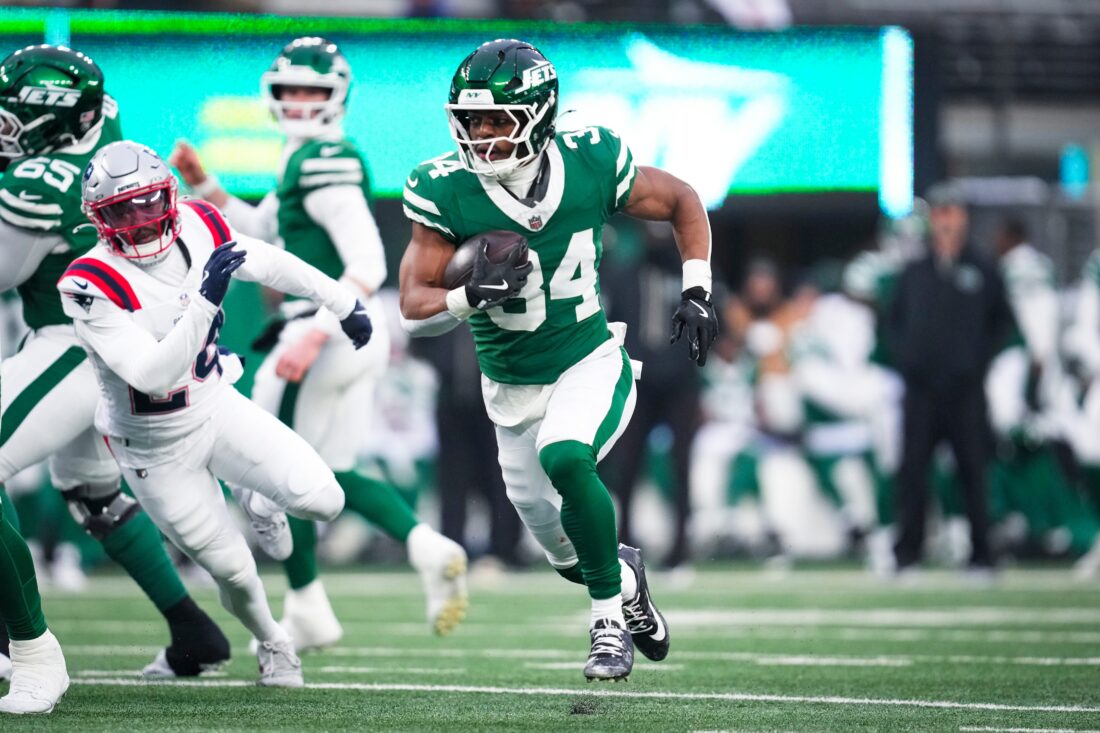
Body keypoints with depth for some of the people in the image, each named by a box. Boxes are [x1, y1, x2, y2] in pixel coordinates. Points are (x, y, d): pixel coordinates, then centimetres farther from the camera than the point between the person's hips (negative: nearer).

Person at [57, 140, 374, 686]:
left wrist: (343, 304, 18)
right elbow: (153, 375, -35)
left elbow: (269, 265, 7)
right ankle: (272, 644, 39)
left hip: (215, 407, 4)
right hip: (156, 448, -4)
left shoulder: (197, 229, -12)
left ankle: (258, 502, 21)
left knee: (322, 500, -15)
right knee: (233, 571, 5)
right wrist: (204, 301, -45)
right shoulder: (91, 287, -29)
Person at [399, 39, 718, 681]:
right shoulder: (447, 191, -18)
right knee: (566, 549, 12)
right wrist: (472, 295, -36)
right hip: (512, 386, 2)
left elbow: (682, 202, 2)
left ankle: (611, 617, -15)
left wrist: (697, 291, -7)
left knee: (564, 457, -33)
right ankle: (626, 578, 49)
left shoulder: (588, 165, -17)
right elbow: (415, 307, -16)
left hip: (591, 364, -2)